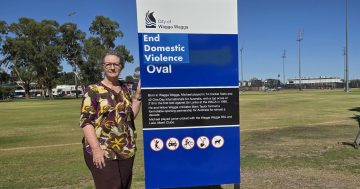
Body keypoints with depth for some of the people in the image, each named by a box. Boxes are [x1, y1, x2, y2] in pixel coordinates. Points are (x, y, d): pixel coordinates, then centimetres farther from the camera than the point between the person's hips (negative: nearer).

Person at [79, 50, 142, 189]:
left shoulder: (125, 89, 10)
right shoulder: (93, 90, -5)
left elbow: (131, 115, 9)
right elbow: (85, 121, -10)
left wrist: (138, 94, 0)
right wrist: (96, 148, -18)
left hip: (126, 150, 5)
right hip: (102, 151, -5)